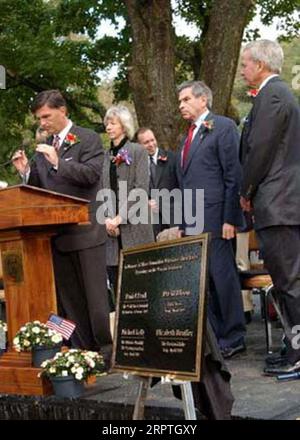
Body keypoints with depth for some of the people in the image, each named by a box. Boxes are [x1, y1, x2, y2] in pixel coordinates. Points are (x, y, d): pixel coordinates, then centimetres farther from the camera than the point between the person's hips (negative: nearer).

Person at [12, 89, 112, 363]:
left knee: (95, 294, -2)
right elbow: (39, 189, 16)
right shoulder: (43, 148, 16)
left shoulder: (88, 139, -2)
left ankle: (106, 349, 7)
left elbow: (92, 174, -15)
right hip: (56, 233, 6)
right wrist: (27, 171, -2)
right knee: (67, 297, 9)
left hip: (84, 230, -6)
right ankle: (81, 350, 16)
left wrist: (58, 163, -21)